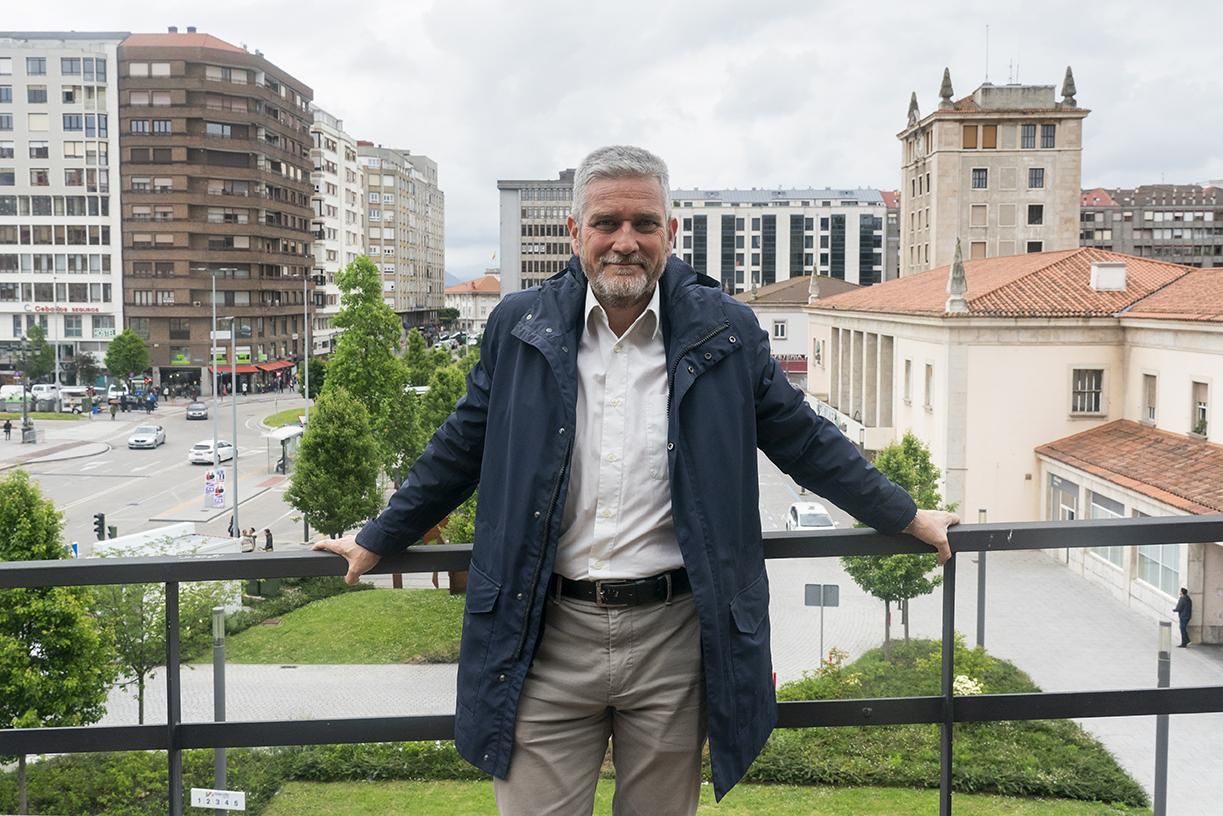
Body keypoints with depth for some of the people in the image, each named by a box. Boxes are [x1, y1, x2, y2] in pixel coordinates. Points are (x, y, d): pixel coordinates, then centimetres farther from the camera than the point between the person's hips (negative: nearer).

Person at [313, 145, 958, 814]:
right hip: (550, 634, 0)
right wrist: (377, 540, 18)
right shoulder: (520, 326, 2)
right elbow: (460, 450, 12)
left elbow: (803, 439, 10)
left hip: (673, 635, 0)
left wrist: (906, 516, 15)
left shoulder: (724, 332, 1)